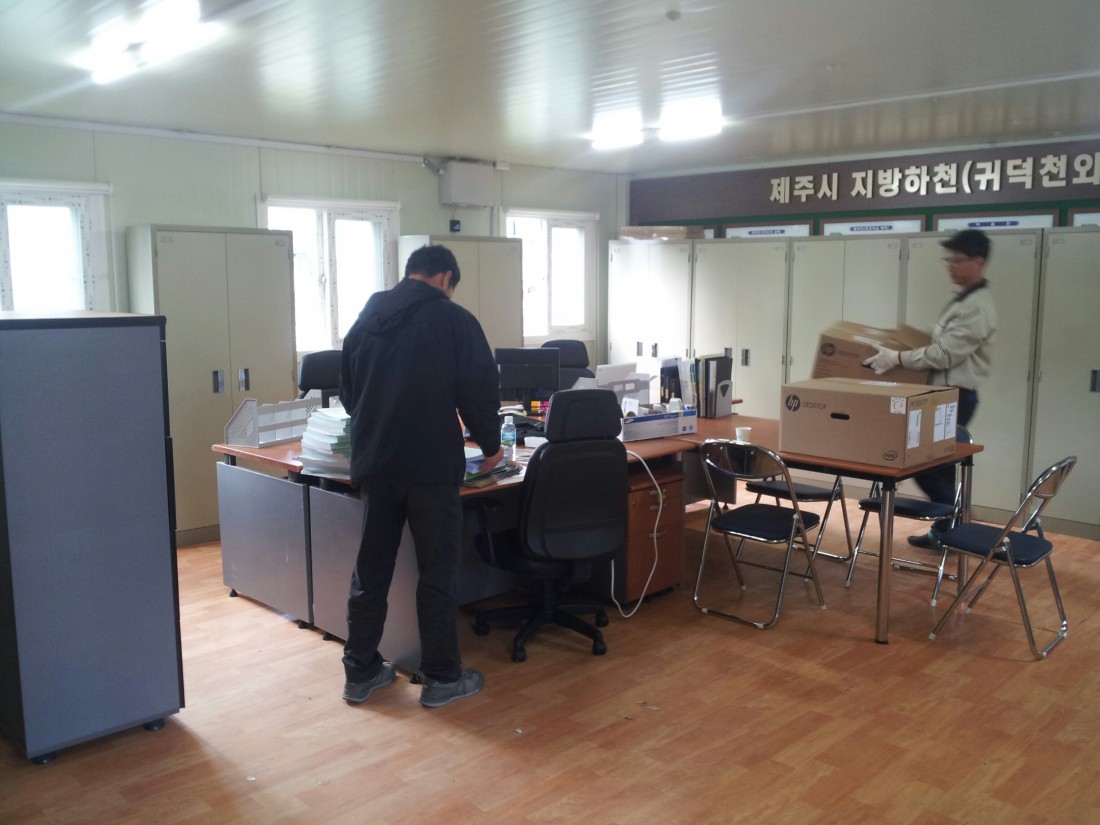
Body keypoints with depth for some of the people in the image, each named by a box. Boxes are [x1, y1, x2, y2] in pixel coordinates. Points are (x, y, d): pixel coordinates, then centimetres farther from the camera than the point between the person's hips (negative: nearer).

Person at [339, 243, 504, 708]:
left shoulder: (366, 319, 10)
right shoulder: (454, 320, -6)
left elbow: (347, 393, 17)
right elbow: (480, 390, -6)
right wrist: (490, 445, 10)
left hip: (373, 463, 5)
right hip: (432, 464, -5)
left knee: (370, 570, 13)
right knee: (437, 572, 5)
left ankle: (361, 672, 21)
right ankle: (441, 678, 13)